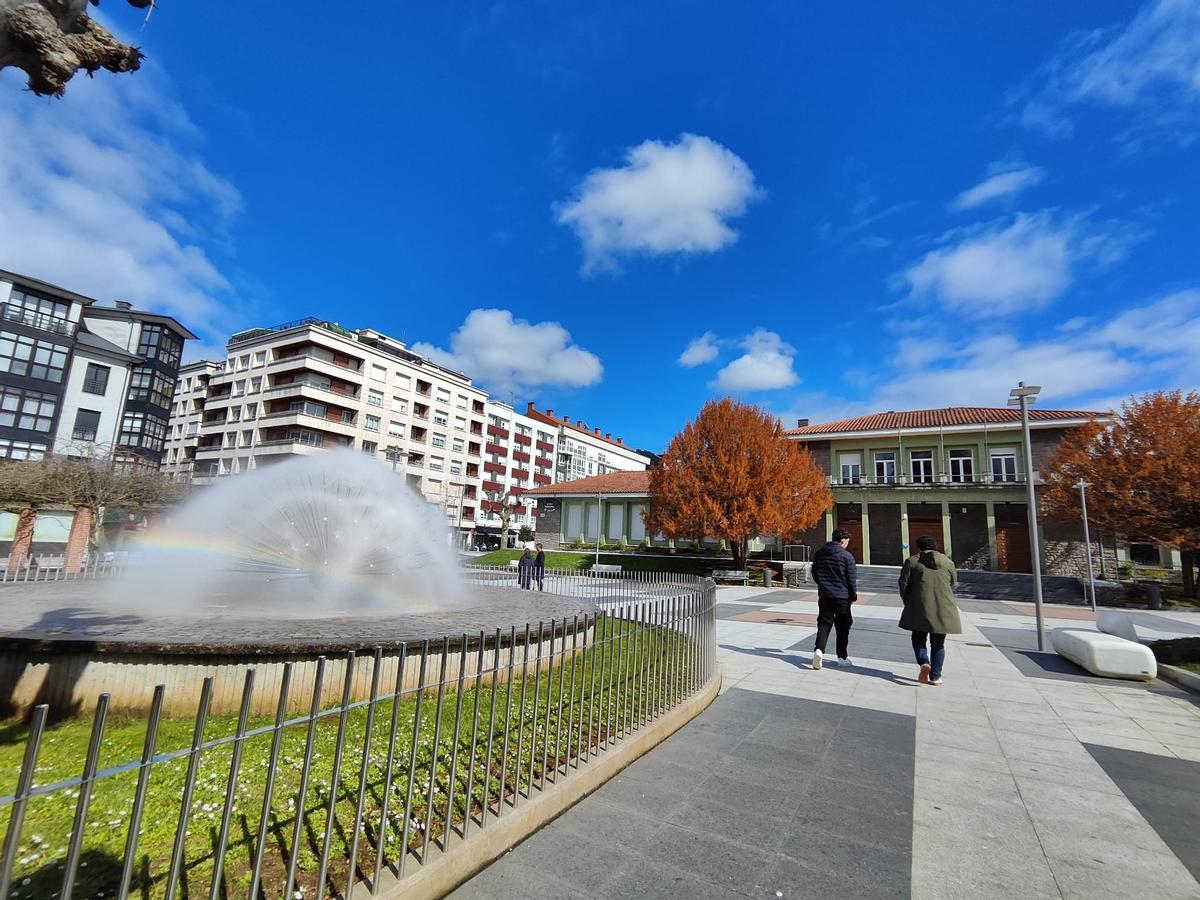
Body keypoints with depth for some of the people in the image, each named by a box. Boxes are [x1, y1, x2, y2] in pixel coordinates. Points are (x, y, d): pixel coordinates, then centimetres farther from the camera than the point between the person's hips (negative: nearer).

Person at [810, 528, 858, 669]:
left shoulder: (819, 554, 4)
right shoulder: (847, 556, -11)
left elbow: (814, 575, 10)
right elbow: (852, 579, -8)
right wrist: (853, 595, 6)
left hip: (824, 595, 3)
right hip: (842, 597, -3)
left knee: (824, 623, 8)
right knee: (843, 626, 10)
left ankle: (819, 650, -12)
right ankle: (842, 657, 19)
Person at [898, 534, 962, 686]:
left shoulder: (912, 561, -1)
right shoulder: (948, 562, 8)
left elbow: (903, 583, -1)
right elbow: (953, 585, 14)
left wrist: (908, 602, 14)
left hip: (920, 608, -2)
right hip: (943, 609, 2)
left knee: (918, 638, 14)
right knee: (938, 643, 12)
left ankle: (924, 662, -9)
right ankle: (935, 676, 14)